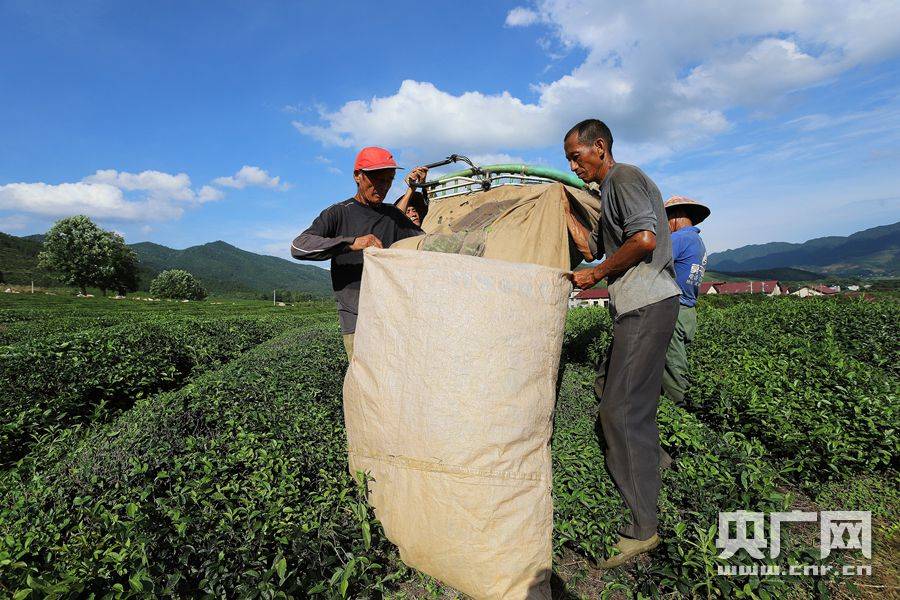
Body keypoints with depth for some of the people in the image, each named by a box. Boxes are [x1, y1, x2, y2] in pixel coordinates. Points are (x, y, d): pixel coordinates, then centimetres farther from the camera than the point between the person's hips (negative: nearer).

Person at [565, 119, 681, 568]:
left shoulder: (623, 178, -7)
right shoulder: (611, 191, 25)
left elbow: (645, 239, -21)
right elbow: (595, 248, 28)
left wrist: (595, 275, -11)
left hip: (647, 305, -11)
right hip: (637, 308, 11)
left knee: (623, 409, -10)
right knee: (611, 391, 17)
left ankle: (642, 528, 1)